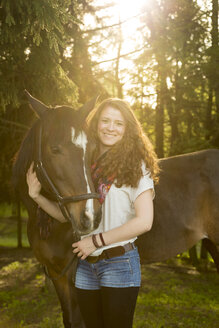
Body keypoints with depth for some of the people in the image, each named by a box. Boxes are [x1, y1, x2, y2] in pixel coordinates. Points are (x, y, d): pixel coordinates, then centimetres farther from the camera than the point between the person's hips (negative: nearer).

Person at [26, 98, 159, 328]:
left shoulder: (135, 165, -9)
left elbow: (144, 222, -16)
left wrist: (97, 240, -14)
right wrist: (37, 196, -3)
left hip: (119, 263, -5)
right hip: (85, 265, 5)